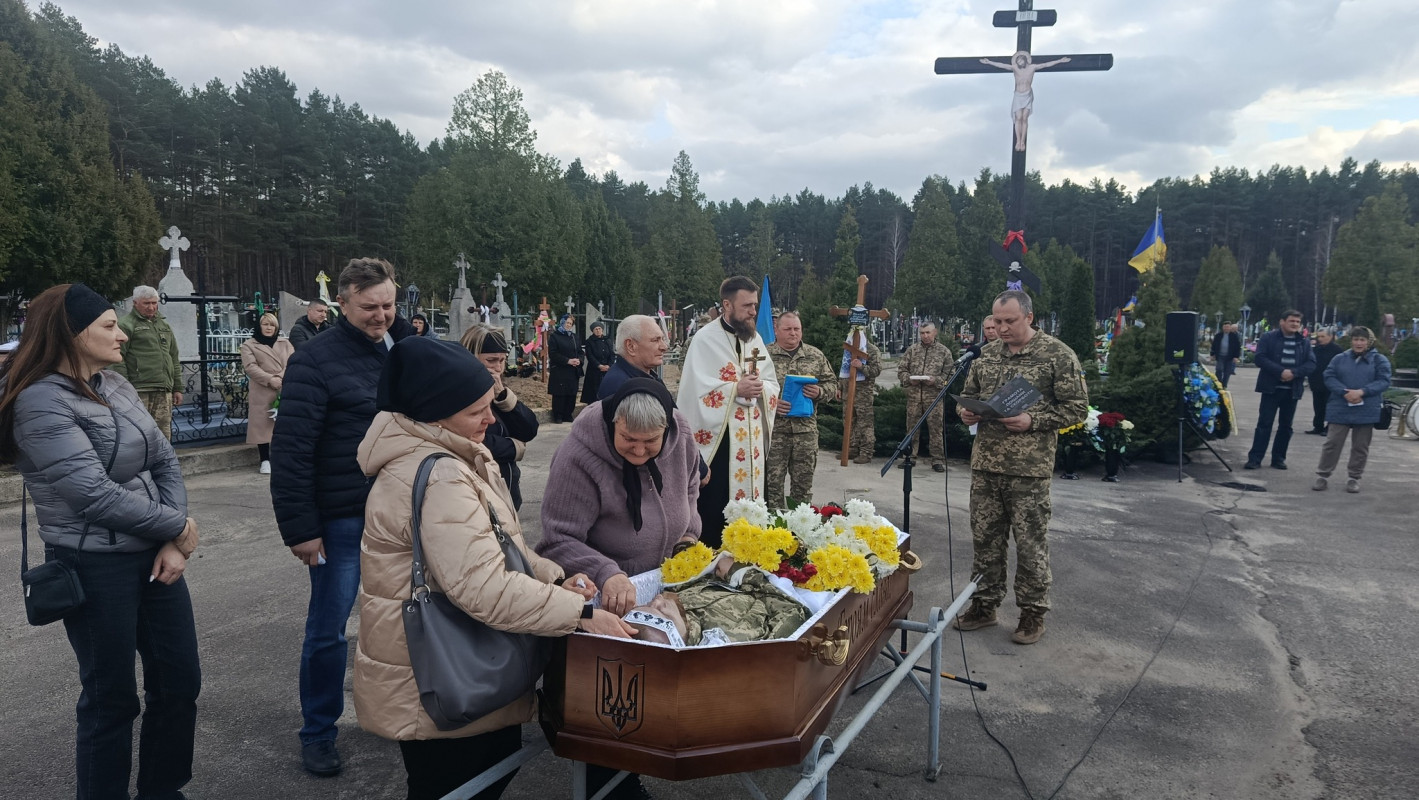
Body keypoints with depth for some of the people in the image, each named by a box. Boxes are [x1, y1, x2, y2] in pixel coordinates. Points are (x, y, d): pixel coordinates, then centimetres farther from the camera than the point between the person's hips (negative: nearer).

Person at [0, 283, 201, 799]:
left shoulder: (116, 386, 7)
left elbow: (165, 462, 6)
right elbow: (96, 495, -21)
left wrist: (173, 544, -6)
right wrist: (177, 527, -10)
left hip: (153, 554, 7)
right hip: (94, 566, -7)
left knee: (180, 681, 13)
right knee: (112, 699, 7)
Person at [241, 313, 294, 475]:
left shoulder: (285, 343, 18)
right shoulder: (249, 345, 8)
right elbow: (250, 367, -6)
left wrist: (281, 377, -13)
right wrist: (270, 379, -18)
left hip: (285, 391, 2)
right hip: (262, 393, -2)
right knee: (263, 425, -2)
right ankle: (265, 461, 3)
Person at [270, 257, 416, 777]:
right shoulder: (316, 360, -11)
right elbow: (290, 451, -13)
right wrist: (299, 528, -15)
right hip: (342, 520, -5)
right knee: (327, 629, 6)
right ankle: (317, 733, 24)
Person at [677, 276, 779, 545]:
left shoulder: (755, 338, 12)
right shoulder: (706, 339, -8)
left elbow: (774, 385, 11)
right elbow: (696, 390, -16)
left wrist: (760, 387, -11)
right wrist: (737, 388, -19)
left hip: (751, 437, 6)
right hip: (717, 436, -6)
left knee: (748, 497, 10)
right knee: (714, 506, -3)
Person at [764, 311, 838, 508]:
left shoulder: (816, 356, 9)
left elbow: (832, 384, 12)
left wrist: (819, 392, -9)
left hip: (806, 428, 3)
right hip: (773, 428, -2)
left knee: (804, 481, 9)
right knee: (772, 480, 1)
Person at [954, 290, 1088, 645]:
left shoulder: (1058, 355, -6)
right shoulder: (987, 354, 11)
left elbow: (1077, 407, -6)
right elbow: (968, 394, 22)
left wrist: (1033, 421, -18)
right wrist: (967, 412, -1)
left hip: (1030, 469, -5)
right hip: (985, 463, 5)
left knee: (1030, 543, 3)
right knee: (985, 538, 12)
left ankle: (1032, 613, 18)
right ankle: (984, 605, 26)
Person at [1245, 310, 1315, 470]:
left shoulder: (1305, 342, 10)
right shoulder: (1268, 337, 0)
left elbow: (1311, 364, 1)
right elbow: (1260, 358, -11)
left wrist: (1293, 372, -16)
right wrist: (1281, 371, -20)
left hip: (1292, 390, 4)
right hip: (1271, 388, -3)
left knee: (1285, 425, 8)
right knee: (1264, 423, -5)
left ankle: (1278, 458, 17)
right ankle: (1255, 458, -5)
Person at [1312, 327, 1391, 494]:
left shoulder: (1379, 360, 4)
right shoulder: (1340, 359, 7)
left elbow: (1383, 381, -6)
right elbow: (1329, 378, -2)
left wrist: (1361, 392, -19)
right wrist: (1345, 392, -17)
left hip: (1367, 411, 0)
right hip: (1340, 410, 0)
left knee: (1360, 447, 7)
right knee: (1332, 443, 2)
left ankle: (1354, 478, 18)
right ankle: (1322, 475, 9)